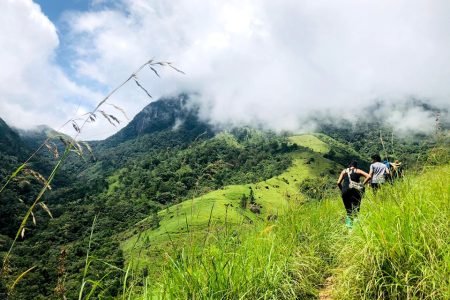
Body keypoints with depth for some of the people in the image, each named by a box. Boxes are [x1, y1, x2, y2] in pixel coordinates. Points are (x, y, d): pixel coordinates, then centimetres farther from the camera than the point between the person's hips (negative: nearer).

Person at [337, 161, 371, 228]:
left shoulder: (344, 171, 18)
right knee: (356, 209, 1)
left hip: (345, 191, 2)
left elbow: (338, 182, 9)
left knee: (348, 210, 12)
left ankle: (348, 223, 1)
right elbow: (368, 176, 0)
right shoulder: (358, 171, 13)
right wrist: (362, 184, 4)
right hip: (355, 190, -2)